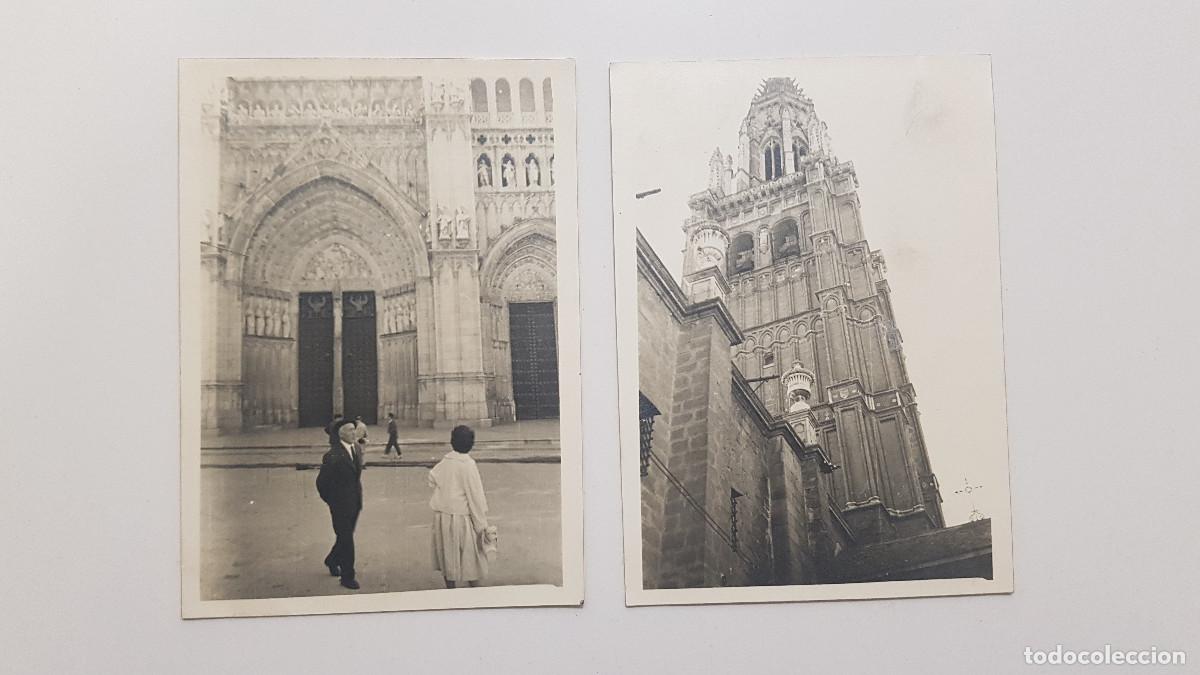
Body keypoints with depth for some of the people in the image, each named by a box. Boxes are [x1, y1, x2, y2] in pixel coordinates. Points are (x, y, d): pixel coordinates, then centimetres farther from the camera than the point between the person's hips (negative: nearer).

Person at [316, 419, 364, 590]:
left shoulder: (357, 449, 3)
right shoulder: (333, 456, -21)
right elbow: (321, 482, -15)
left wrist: (359, 497, 14)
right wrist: (331, 501, -5)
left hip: (355, 503, 7)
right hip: (341, 505, -7)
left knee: (346, 536, 20)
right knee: (346, 539, 1)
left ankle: (332, 560, 44)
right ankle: (347, 576, 12)